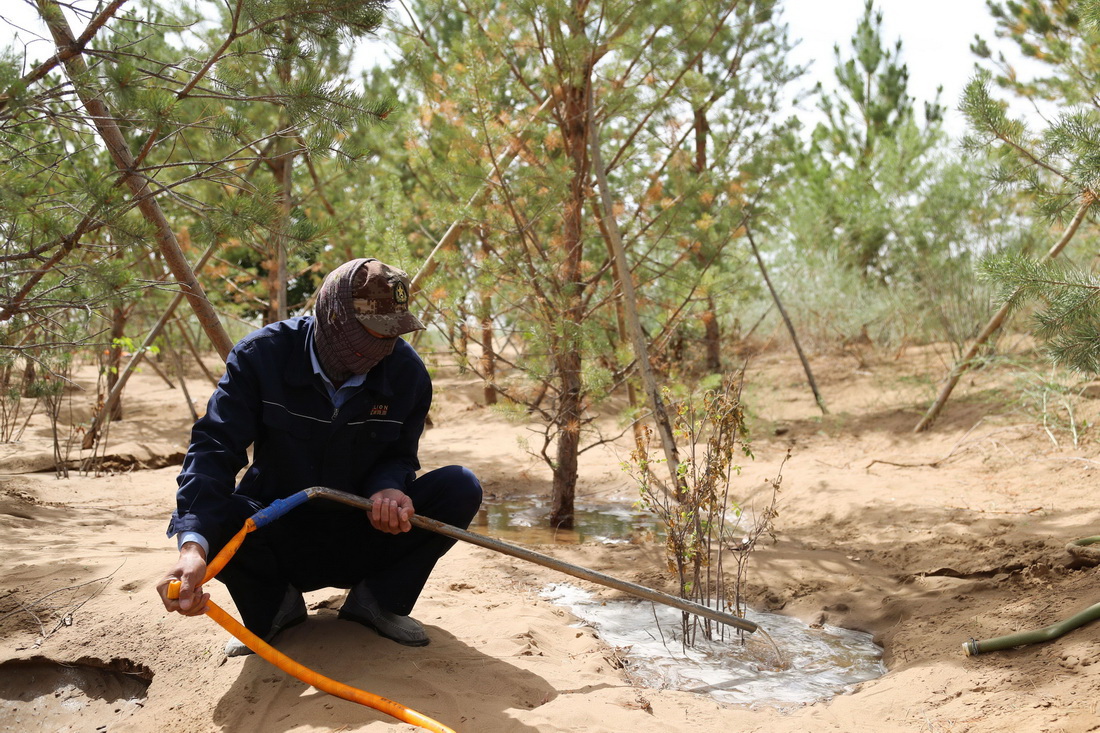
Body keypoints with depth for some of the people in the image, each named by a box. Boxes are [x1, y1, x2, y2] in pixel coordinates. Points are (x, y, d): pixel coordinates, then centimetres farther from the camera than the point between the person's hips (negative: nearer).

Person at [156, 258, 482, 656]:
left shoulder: (407, 372, -12)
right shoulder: (262, 355, -19)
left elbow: (399, 456, -2)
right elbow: (214, 448, -27)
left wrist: (387, 490, -30)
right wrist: (193, 546, -44)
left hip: (362, 540, 2)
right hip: (279, 535, -1)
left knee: (460, 488, -20)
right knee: (198, 516, -32)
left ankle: (376, 600, 0)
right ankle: (277, 604, 1)